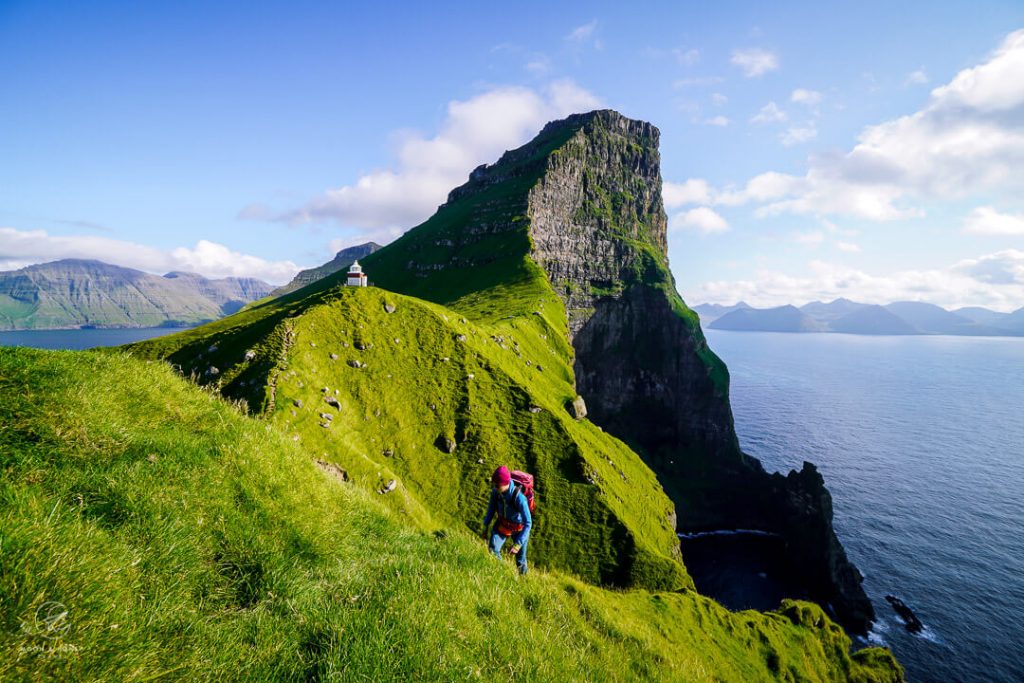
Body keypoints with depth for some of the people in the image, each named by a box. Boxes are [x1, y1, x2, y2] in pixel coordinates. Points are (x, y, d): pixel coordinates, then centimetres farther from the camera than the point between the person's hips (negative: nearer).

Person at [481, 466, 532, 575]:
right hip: (502, 524, 3)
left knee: (520, 560, 10)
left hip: (519, 529, -3)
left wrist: (517, 544, -35)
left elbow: (528, 523, -33)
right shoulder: (495, 491, -25)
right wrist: (485, 527, -1)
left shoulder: (519, 497, -39)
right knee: (492, 549, -14)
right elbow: (491, 508, -3)